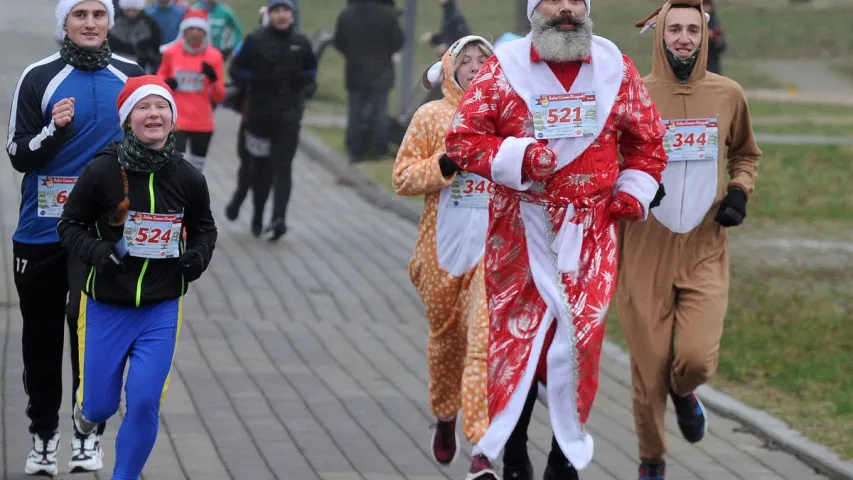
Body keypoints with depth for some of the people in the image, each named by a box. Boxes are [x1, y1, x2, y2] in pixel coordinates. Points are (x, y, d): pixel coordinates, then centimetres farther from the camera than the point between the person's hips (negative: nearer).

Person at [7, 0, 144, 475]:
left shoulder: (131, 76, 4)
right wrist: (56, 129, -23)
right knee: (42, 336, 9)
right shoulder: (39, 78, -3)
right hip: (42, 231, 0)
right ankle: (43, 434, 24)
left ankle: (89, 432, -3)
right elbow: (19, 156, -6)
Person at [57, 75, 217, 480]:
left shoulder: (188, 178, -5)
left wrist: (198, 256, -7)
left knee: (145, 400, -6)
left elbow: (204, 229, 13)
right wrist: (97, 252, -20)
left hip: (162, 308, 1)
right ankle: (87, 409, 44)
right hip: (106, 306, -1)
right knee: (101, 403, 6)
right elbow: (70, 224, -3)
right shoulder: (102, 171, -13)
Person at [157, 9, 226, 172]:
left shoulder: (214, 56, -4)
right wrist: (166, 84, -7)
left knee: (196, 172, 18)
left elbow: (219, 97, -2)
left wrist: (213, 79, -21)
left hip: (203, 123, 2)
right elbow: (161, 76, 16)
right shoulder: (171, 53, -4)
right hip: (177, 121, -2)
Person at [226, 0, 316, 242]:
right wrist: (255, 81, -14)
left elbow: (311, 69, 20)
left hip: (289, 114, 0)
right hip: (260, 111, 0)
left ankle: (279, 218, -18)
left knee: (283, 166, -11)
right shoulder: (255, 40, -2)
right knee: (261, 167, 10)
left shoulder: (301, 43, 5)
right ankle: (258, 215, 28)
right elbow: (237, 70, 2)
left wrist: (306, 82, -1)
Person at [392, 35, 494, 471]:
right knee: (446, 336, 14)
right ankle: (445, 416, 39)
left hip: (494, 245, -1)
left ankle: (482, 442, -16)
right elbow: (402, 178, 0)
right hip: (445, 246, 1)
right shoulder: (432, 116, 4)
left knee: (486, 338, -13)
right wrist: (445, 165, -14)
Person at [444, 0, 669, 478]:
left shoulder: (615, 68, 6)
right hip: (520, 227, -1)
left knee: (580, 336, -5)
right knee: (516, 334, 1)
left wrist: (634, 191, 3)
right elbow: (462, 139, -1)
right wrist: (517, 157, -15)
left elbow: (648, 141, 18)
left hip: (590, 228, 1)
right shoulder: (505, 67, -1)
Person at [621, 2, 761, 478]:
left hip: (705, 251, 1)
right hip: (646, 252, -1)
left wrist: (739, 192, 1)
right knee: (649, 367, 2)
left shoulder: (727, 95, 2)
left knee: (698, 358, -16)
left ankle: (683, 392, 23)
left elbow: (746, 155, 19)